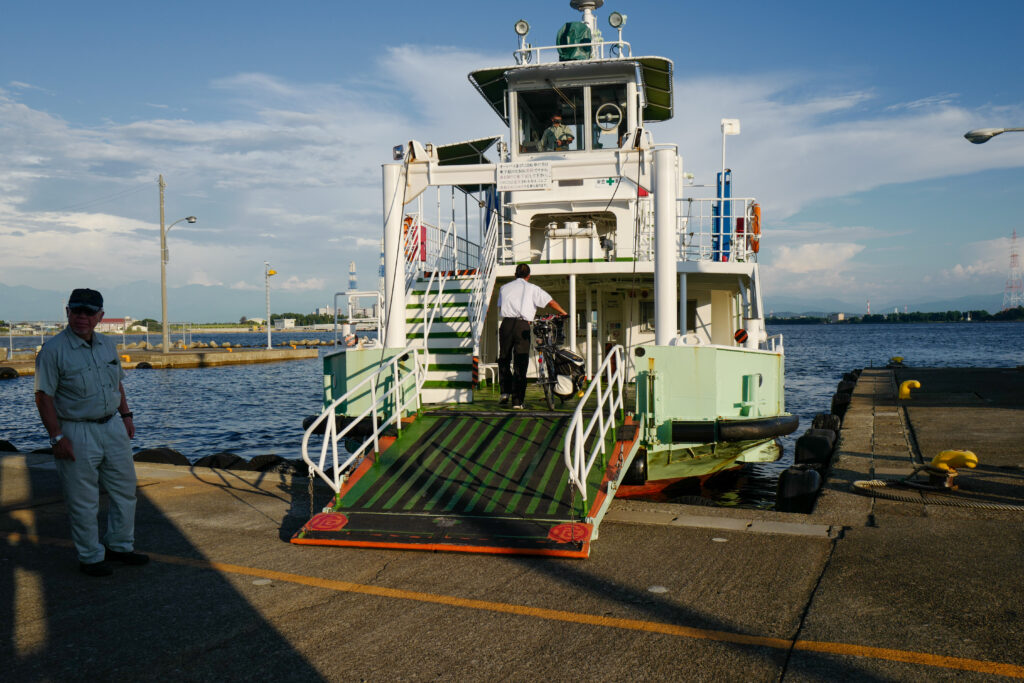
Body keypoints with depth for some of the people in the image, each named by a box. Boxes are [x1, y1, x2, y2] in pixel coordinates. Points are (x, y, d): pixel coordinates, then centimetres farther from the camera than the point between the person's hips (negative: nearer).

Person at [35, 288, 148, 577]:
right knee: (83, 501, 4)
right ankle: (90, 557, 19)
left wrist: (126, 416, 13)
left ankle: (119, 545, 30)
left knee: (125, 489, 14)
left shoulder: (108, 346, 8)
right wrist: (57, 436, -18)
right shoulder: (53, 350, -12)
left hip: (113, 426, 6)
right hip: (77, 432, -6)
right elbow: (44, 396, -13)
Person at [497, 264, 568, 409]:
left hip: (506, 324, 2)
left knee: (504, 359, 20)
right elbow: (551, 302, 5)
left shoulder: (504, 287, 17)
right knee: (520, 363, 0)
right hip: (523, 326, -2)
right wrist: (564, 313, 17)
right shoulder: (532, 288, 8)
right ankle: (517, 401, -1)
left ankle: (505, 392, 13)